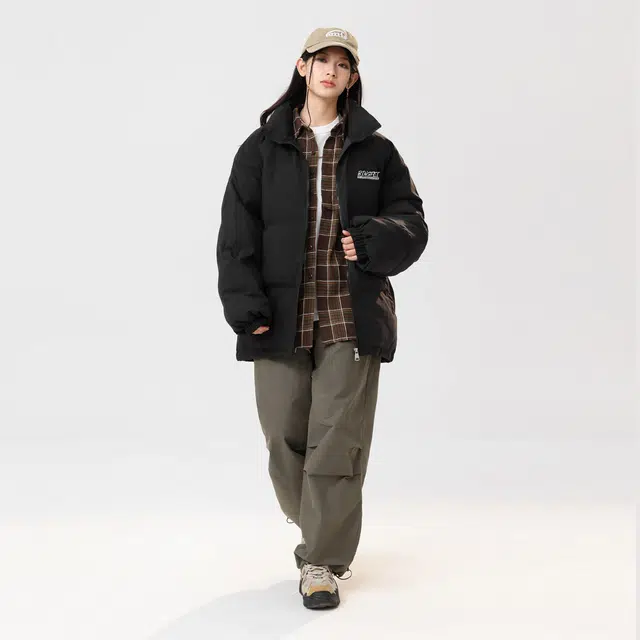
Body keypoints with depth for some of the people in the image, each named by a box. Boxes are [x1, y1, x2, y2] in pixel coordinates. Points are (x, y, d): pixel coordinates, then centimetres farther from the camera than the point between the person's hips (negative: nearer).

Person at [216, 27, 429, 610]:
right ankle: (317, 527, 33)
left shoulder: (375, 149, 8)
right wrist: (247, 306, -9)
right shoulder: (263, 147, 6)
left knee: (337, 440, -4)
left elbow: (411, 222, 10)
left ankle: (322, 562, 8)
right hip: (282, 315, 1)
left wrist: (372, 242, -12)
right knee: (284, 435, 6)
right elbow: (238, 232, 2)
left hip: (351, 317, 0)